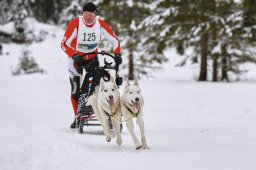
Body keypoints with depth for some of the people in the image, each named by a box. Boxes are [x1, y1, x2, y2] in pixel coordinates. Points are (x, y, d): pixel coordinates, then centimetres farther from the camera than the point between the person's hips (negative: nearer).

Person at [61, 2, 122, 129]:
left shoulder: (100, 24, -17)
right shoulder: (75, 24, -24)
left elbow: (114, 40, -8)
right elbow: (64, 43, -23)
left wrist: (117, 54, -21)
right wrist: (74, 56, -35)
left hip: (92, 57, 2)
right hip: (76, 57, -2)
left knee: (97, 85, -11)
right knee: (76, 89, -3)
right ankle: (78, 117, 9)